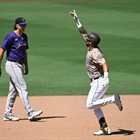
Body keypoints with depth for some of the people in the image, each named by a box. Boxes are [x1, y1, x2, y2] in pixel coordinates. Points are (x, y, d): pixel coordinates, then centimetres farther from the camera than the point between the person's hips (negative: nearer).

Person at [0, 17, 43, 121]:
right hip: (12, 65, -8)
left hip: (20, 65, 8)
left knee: (13, 91, 10)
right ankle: (30, 112, -18)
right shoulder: (11, 37, -12)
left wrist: (26, 66, 21)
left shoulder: (24, 37, 12)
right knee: (22, 88, -14)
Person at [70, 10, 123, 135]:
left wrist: (106, 78, -45)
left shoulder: (95, 53, -19)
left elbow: (104, 64, -32)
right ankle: (105, 128, 7)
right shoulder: (91, 48, 7)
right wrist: (77, 20, 15)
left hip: (99, 81, -10)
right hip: (96, 82, 10)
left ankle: (113, 99, -11)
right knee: (95, 106, 9)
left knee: (90, 104, -14)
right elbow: (83, 32, 16)